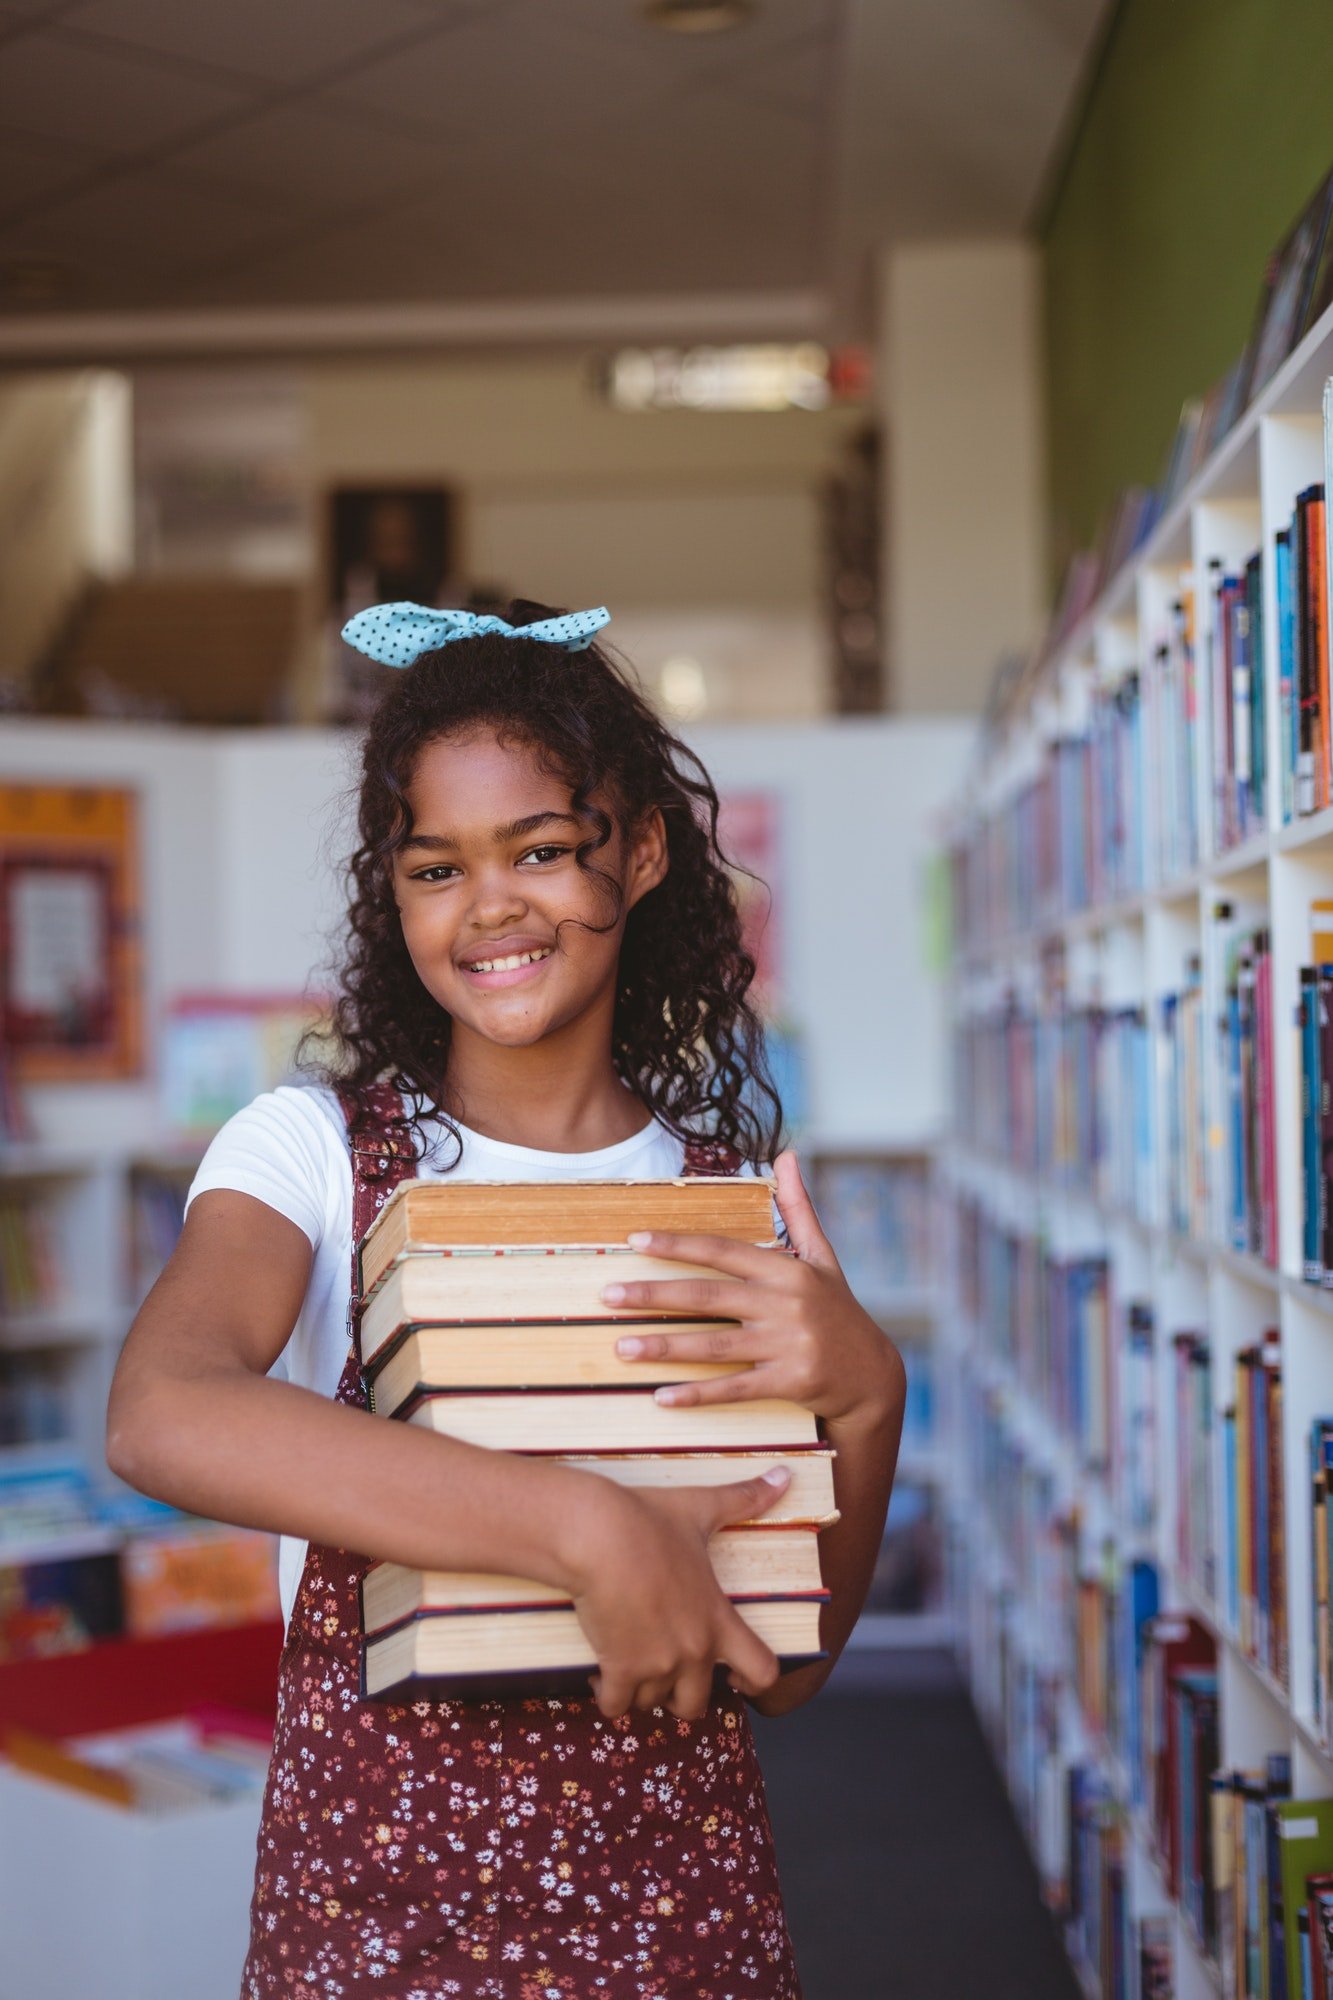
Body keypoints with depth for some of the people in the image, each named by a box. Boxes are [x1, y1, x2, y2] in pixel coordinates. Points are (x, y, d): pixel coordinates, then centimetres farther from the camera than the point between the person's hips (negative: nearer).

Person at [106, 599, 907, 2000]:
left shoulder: (737, 1187, 2)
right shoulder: (313, 1147, -6)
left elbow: (788, 1668, 1)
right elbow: (160, 1417, -28)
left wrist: (866, 1403, -17)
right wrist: (588, 1532, -32)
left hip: (674, 1885, 2)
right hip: (374, 1879, -2)